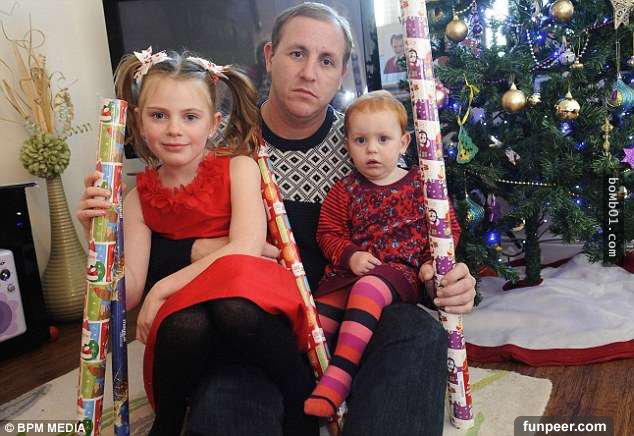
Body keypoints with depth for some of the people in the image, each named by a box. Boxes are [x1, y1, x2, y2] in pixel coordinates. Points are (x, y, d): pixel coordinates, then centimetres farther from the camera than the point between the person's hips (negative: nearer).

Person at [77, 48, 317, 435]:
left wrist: (163, 289, -12)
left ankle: (305, 398, -13)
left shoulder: (238, 166, -2)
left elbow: (246, 249, -15)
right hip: (184, 306, 3)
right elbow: (127, 294, 1)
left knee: (232, 305, -38)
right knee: (184, 325, -34)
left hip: (250, 294, -2)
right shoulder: (139, 198, 6)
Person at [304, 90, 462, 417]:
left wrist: (434, 261, -6)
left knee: (369, 288, -37)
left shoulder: (420, 184, 8)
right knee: (318, 317, -22)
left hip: (403, 270, -3)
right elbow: (328, 233, 11)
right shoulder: (344, 190, 11)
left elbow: (448, 227, 11)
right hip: (351, 270, 4)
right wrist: (350, 255, -9)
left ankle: (338, 377, -36)